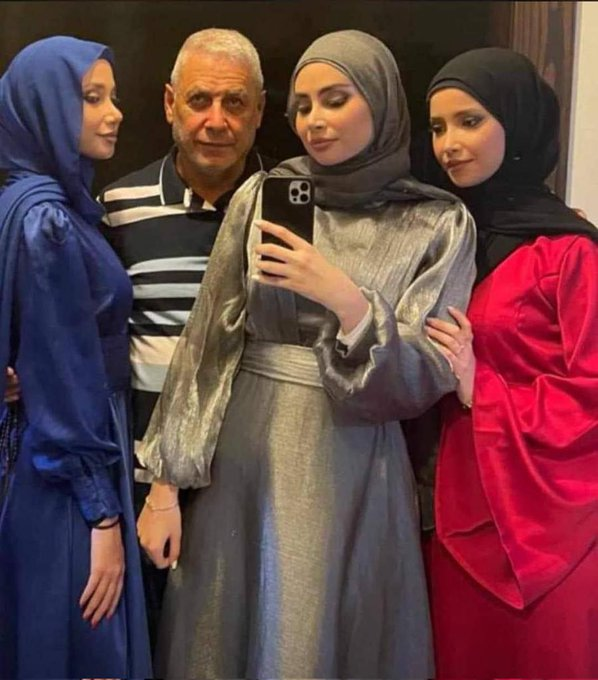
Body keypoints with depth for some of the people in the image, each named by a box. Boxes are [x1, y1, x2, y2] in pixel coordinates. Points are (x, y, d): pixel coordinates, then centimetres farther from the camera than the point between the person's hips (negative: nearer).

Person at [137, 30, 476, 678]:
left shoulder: (439, 224, -3)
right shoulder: (261, 196, 1)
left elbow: (424, 379, -8)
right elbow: (207, 338, 1)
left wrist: (347, 301, -23)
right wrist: (166, 480, -1)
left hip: (352, 475, -1)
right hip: (243, 459, 2)